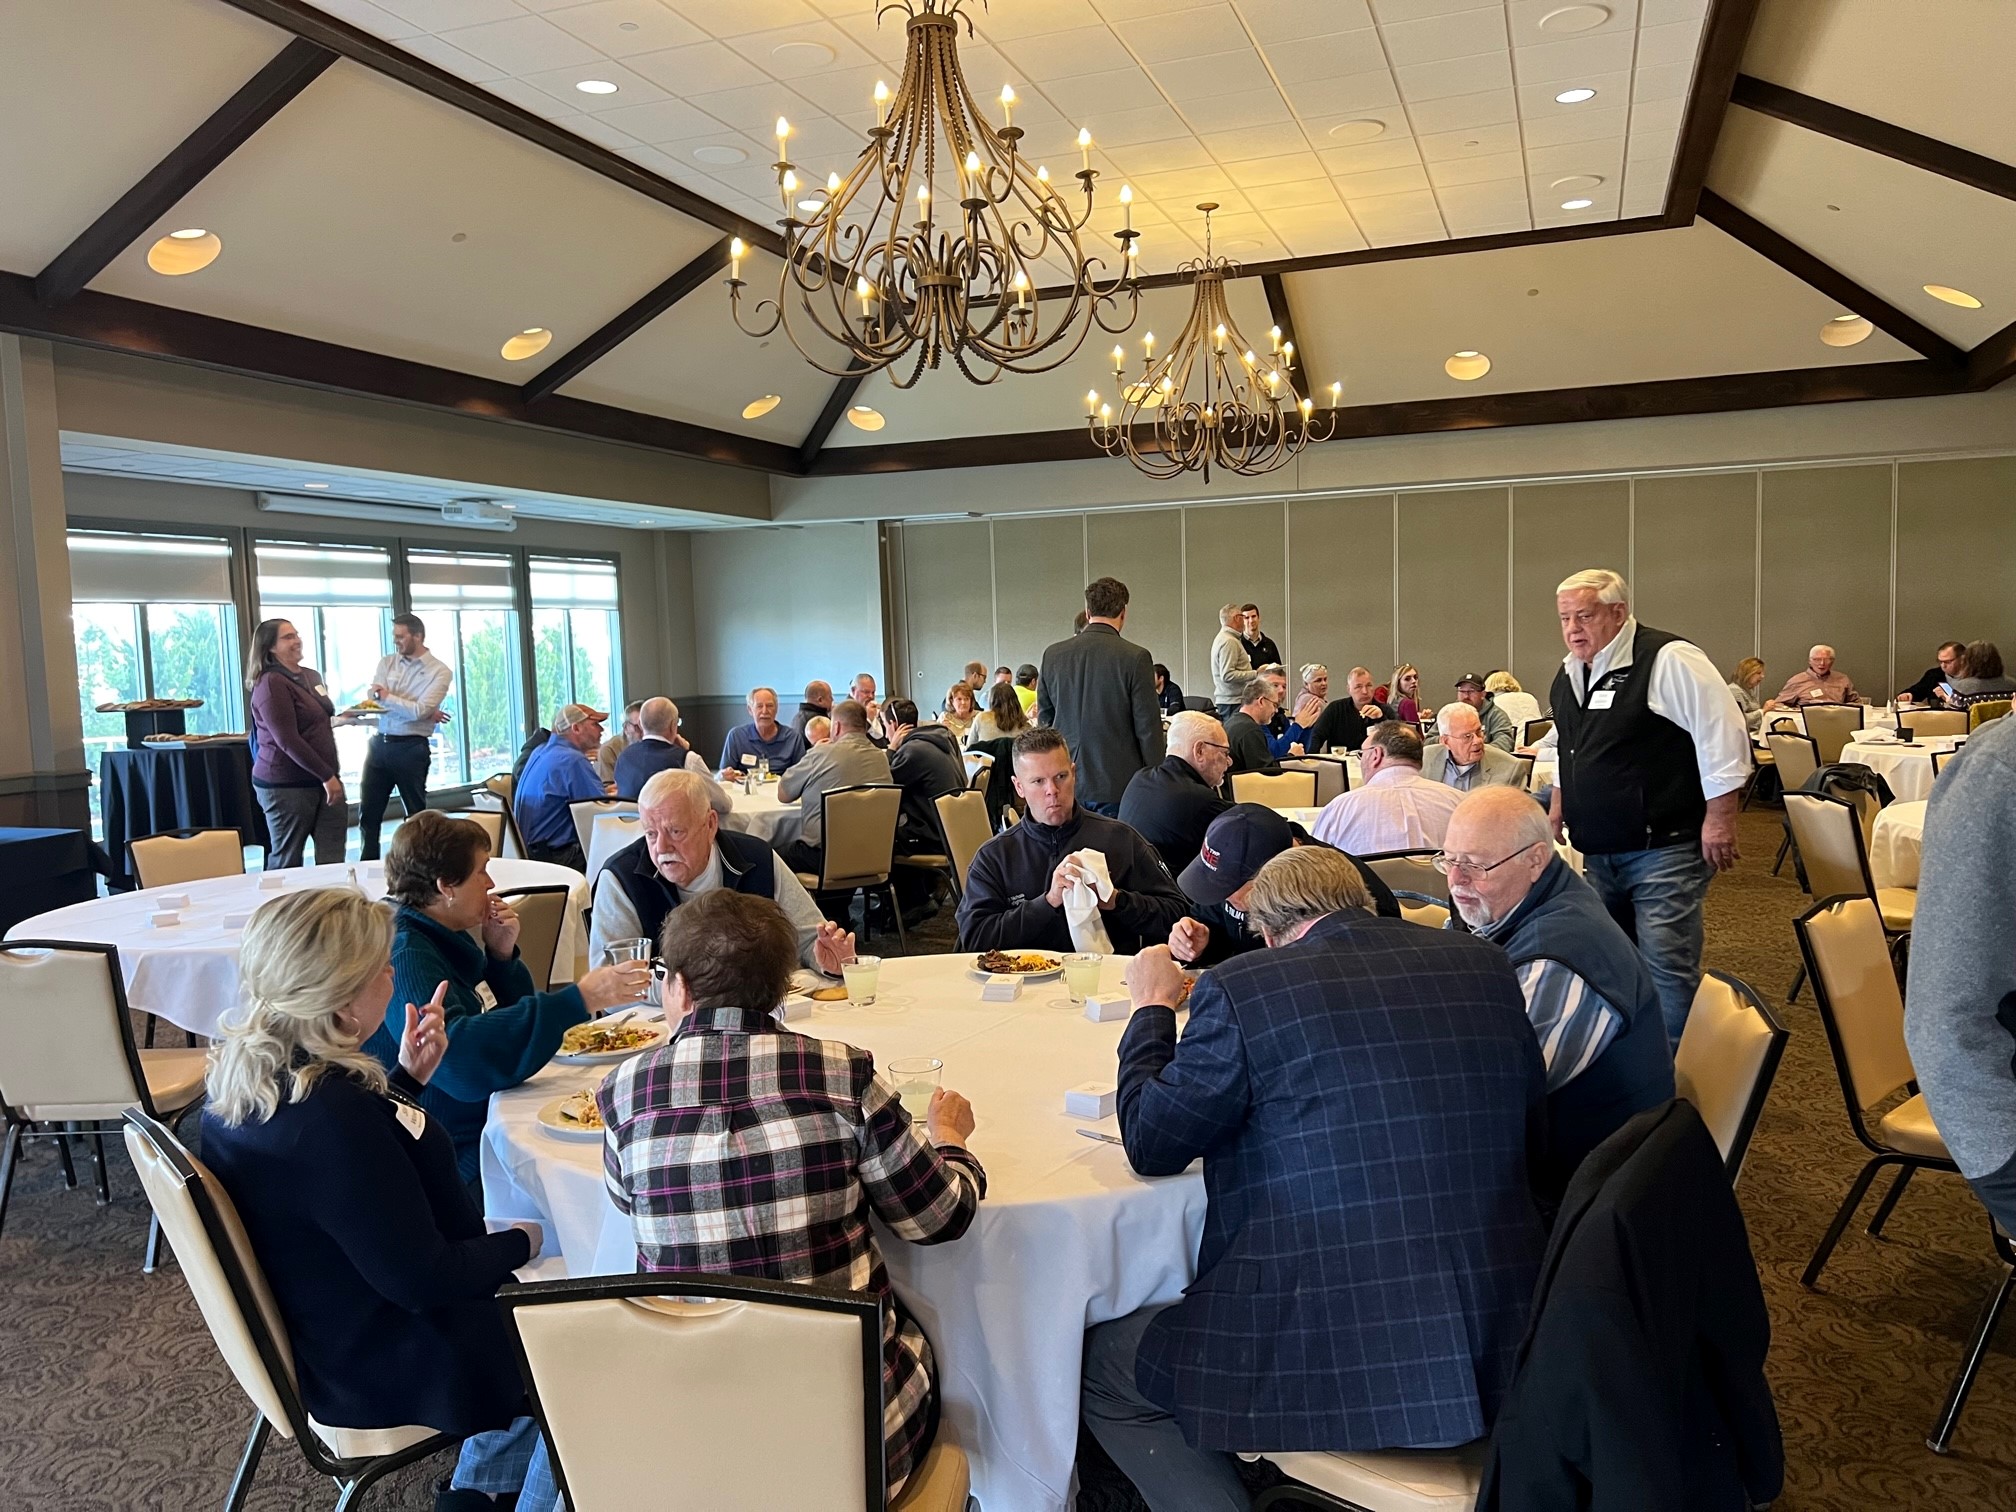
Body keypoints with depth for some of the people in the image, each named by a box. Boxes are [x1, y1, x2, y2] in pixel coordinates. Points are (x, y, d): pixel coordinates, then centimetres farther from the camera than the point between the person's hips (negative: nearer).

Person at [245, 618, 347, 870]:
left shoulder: (312, 676, 12)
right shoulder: (271, 684, -13)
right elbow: (287, 740, -19)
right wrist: (326, 776, -18)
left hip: (321, 780, 7)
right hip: (286, 785, -7)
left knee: (333, 855, 5)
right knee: (286, 860, 2)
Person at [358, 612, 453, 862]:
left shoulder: (439, 671, -5)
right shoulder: (386, 663, 9)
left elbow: (419, 711, -16)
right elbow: (372, 697, -7)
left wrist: (387, 696, -3)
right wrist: (418, 710, -13)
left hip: (411, 748, -4)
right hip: (379, 744, 5)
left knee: (416, 813, 7)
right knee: (368, 811, 7)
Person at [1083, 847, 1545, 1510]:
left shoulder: (1241, 989, -10)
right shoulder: (1485, 965, 4)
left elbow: (1150, 1145, 1)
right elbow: (1530, 1121, 18)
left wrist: (1152, 1007, 16)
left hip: (1348, 1351, -6)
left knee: (1103, 1367, 15)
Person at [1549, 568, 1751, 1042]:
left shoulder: (1669, 661, -15)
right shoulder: (1569, 674, 10)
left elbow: (1724, 737, -17)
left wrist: (1718, 821, -17)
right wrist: (1557, 804, 22)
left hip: (1663, 849, -8)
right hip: (1598, 851, 8)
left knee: (1666, 970, -8)